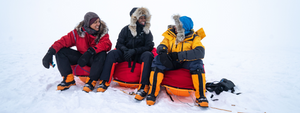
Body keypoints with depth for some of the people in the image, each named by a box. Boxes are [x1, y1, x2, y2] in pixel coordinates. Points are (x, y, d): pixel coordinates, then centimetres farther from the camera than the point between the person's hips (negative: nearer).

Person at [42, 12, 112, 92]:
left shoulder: (103, 32, -11)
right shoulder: (78, 32, -9)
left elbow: (107, 44, -28)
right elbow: (64, 41, -16)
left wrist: (91, 51, -42)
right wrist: (50, 52, -32)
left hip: (95, 60, -2)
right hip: (81, 57, 3)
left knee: (102, 54, -36)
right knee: (60, 50, -12)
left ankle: (91, 81, -28)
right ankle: (68, 79, -15)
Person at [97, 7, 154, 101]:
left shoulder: (147, 31, 5)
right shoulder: (126, 29, 5)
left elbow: (149, 47, -5)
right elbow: (119, 44, 3)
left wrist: (134, 51, -20)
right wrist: (126, 51, -21)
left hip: (139, 55, -1)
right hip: (126, 54, 1)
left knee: (148, 55, -34)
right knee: (112, 53, -24)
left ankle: (144, 87, -43)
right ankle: (104, 82, -23)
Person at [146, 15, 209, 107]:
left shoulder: (194, 38, -6)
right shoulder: (170, 35, 3)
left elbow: (200, 52, -24)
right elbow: (161, 46, -8)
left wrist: (179, 55, -32)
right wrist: (162, 51, -35)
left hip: (185, 63, -1)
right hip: (170, 62, 2)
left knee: (197, 62, -31)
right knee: (158, 59, -27)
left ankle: (201, 96, -24)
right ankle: (152, 93, -25)